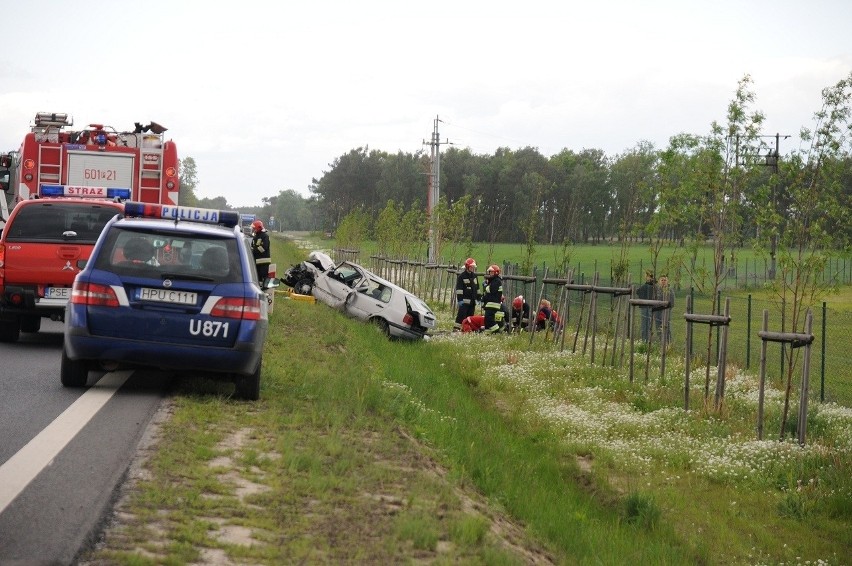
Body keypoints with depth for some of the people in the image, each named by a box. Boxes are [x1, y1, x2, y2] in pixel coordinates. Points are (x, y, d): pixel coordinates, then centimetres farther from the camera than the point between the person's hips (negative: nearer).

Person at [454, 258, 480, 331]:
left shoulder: (474, 276, 16)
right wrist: (460, 299, -16)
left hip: (472, 300, 7)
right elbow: (459, 289, -11)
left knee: (470, 315, 8)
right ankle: (456, 328, -11)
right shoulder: (461, 276, -6)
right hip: (465, 300, -7)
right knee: (462, 314, -11)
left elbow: (477, 288, 23)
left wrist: (478, 298, 19)